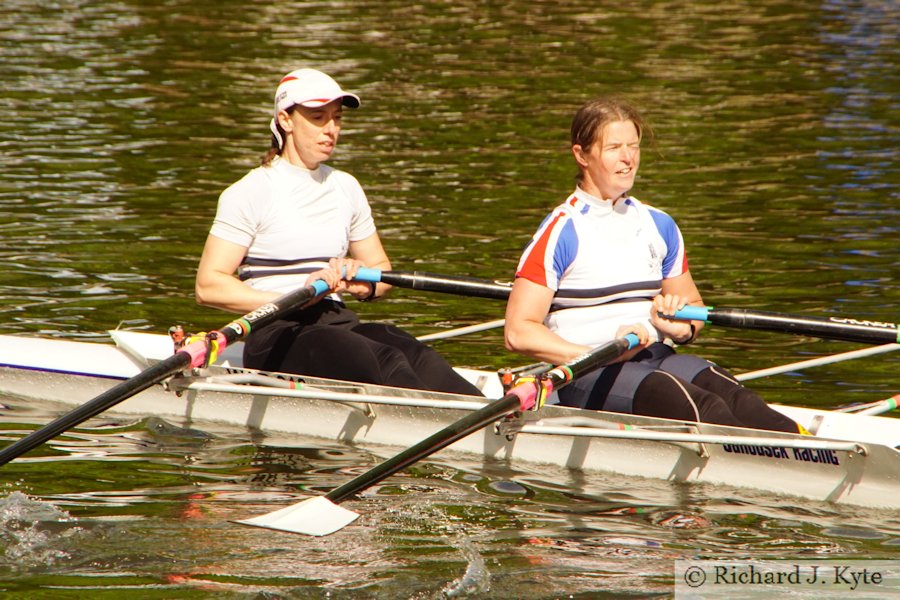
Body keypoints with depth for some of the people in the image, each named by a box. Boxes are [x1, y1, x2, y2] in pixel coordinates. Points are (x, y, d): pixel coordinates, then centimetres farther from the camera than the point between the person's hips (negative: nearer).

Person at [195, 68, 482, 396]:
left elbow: (382, 269, 26)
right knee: (385, 362, -34)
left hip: (337, 323, 5)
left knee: (417, 357, -29)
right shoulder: (251, 193, -1)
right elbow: (208, 286, -9)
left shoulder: (346, 188, 19)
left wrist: (364, 285, 1)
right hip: (276, 339, -5)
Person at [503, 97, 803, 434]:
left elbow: (693, 306, 29)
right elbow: (518, 332, -9)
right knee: (701, 407, -34)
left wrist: (683, 328, 4)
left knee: (730, 396, -30)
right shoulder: (560, 232, -2)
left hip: (658, 358, 6)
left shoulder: (659, 226, 17)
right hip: (586, 376, -6)